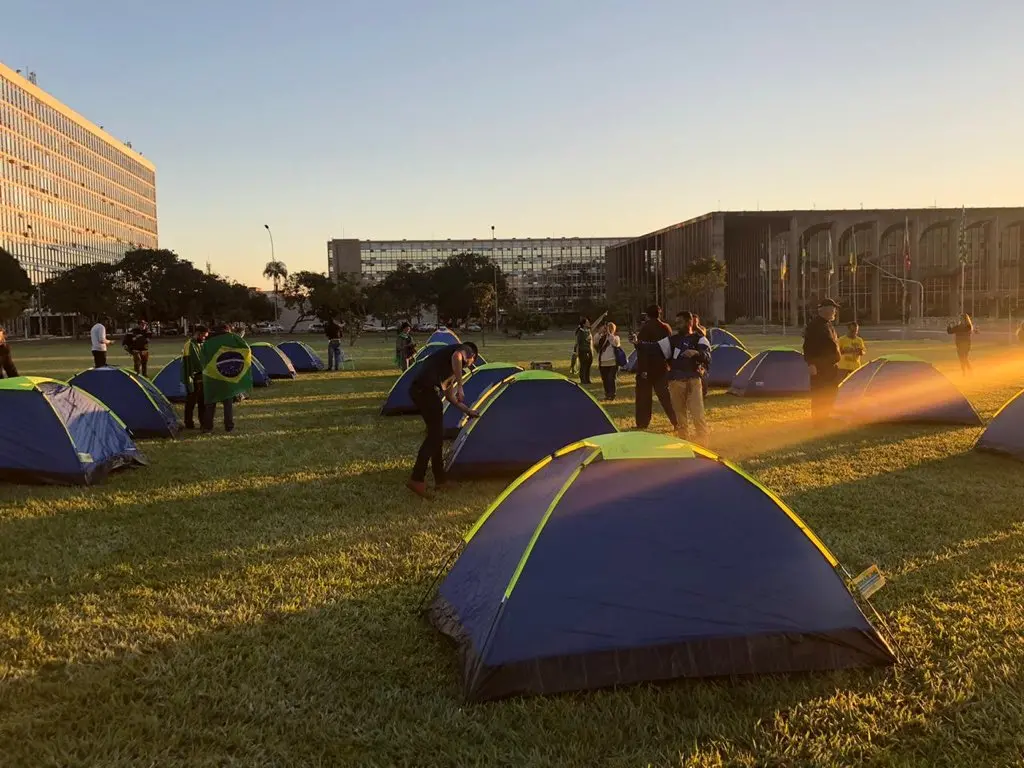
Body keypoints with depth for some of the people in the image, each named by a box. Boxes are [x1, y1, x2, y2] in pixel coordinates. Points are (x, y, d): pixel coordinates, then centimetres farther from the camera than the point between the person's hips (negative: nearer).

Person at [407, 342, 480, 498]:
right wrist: (460, 386, -15)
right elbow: (456, 357, -16)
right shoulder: (465, 350, 11)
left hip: (415, 389, 9)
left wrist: (467, 410, 47)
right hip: (427, 389, -9)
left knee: (436, 434, 17)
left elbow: (449, 396, 38)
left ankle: (440, 480, 24)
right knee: (435, 435, -5)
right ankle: (416, 480, -10)